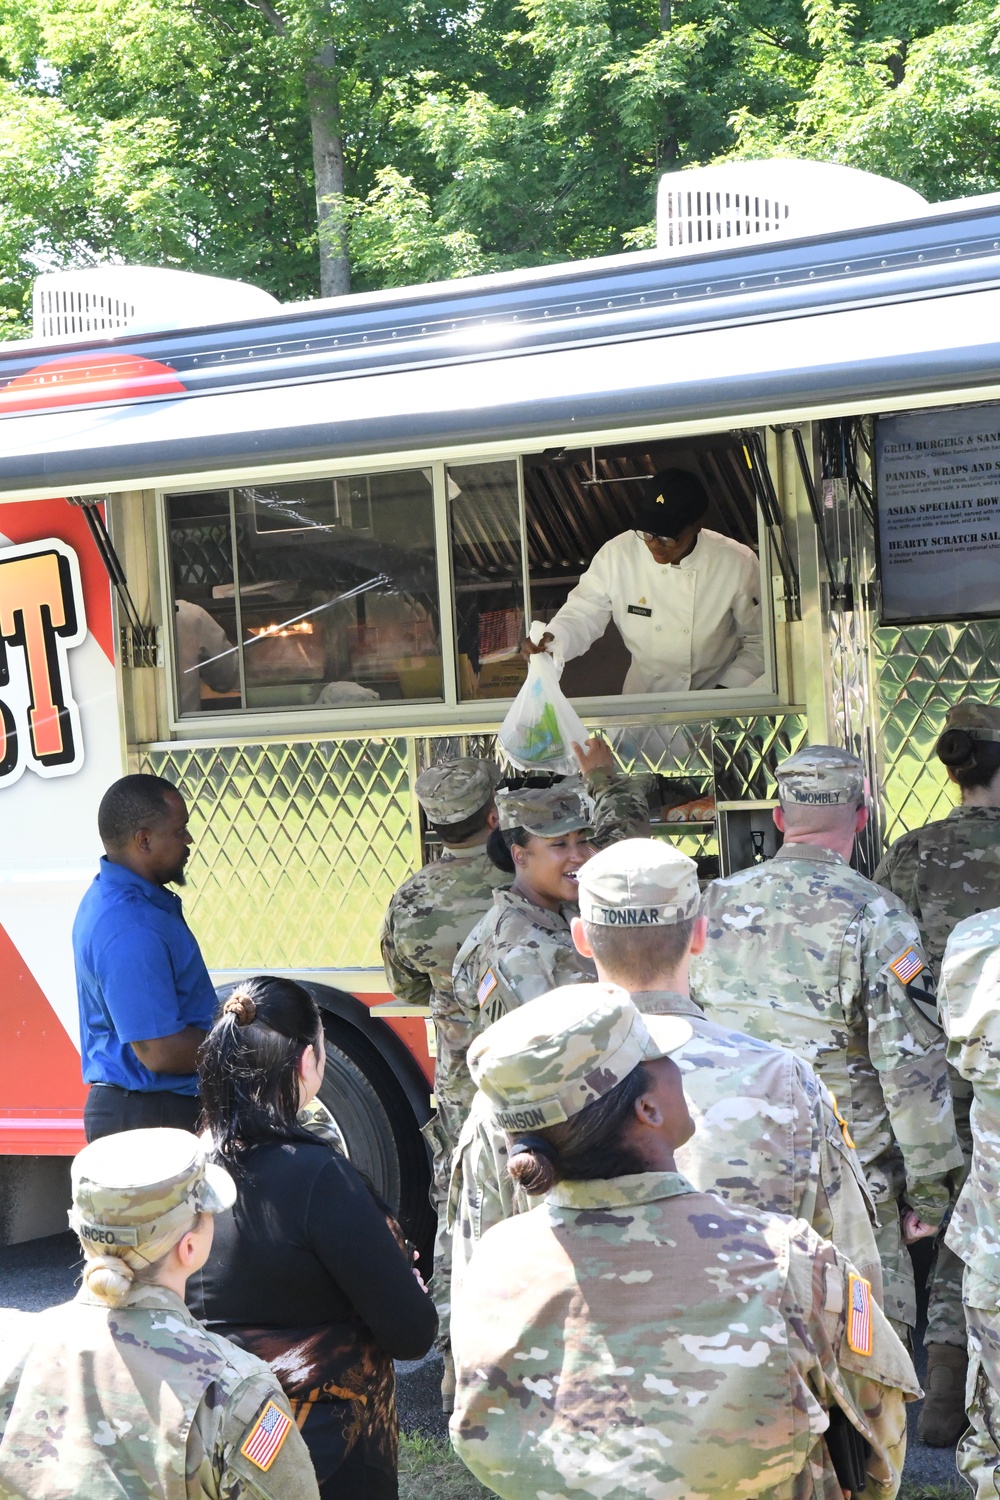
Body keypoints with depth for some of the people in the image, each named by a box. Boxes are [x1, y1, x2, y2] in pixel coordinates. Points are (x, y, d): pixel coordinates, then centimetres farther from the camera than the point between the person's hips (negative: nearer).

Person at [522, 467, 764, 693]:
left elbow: (760, 640, -2)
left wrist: (726, 694, -10)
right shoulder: (617, 554, -9)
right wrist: (551, 642, -22)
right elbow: (583, 615, -2)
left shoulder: (737, 564, -12)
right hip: (643, 699, 3)